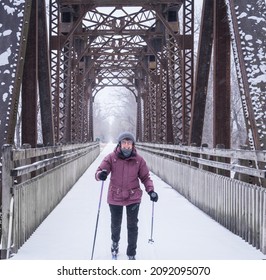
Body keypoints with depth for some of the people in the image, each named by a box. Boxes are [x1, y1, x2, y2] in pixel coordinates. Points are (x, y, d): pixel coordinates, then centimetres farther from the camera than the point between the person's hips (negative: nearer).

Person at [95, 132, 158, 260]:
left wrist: (151, 190, -17)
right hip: (115, 197, 0)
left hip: (133, 197, 0)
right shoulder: (111, 158, -12)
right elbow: (99, 172, -15)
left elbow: (145, 177, -1)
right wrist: (101, 174, -39)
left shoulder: (139, 160, -9)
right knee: (115, 224, 19)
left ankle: (131, 254, 23)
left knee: (132, 227, 6)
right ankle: (115, 241, 51)